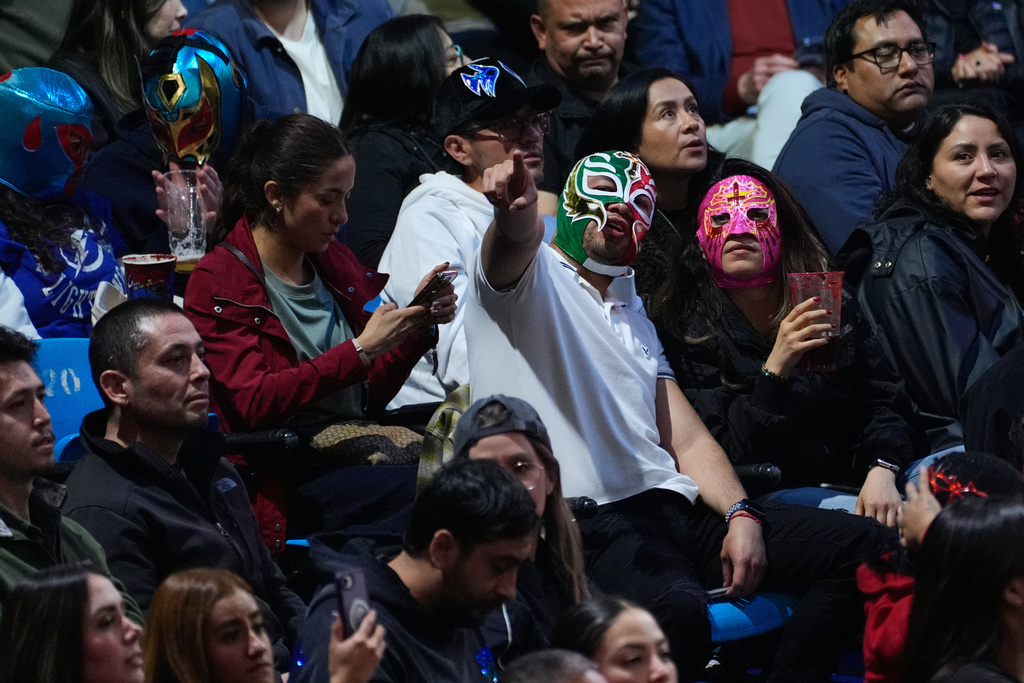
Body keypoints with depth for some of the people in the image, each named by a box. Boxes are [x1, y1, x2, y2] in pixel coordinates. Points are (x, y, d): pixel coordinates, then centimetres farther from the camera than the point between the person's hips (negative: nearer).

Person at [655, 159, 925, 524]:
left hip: (854, 477, 5)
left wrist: (882, 471, -15)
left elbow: (882, 402, 6)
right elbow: (724, 455, -7)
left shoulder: (831, 306, 13)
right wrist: (775, 369, -21)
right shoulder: (683, 329, 0)